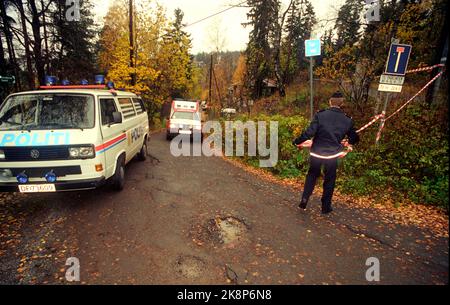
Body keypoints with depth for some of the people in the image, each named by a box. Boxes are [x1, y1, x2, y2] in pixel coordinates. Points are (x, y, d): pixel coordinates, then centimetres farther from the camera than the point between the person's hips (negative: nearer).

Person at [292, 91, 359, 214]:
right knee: (329, 180, 16)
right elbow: (355, 138, 9)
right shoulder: (347, 120, -3)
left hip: (316, 153, -1)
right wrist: (348, 142, 30)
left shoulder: (320, 115, -12)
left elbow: (309, 133, -18)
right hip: (333, 155, 1)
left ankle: (304, 200, 16)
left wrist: (297, 142, -4)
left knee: (312, 176, 21)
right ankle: (326, 207, 27)